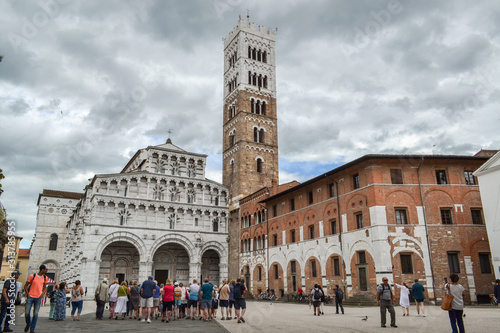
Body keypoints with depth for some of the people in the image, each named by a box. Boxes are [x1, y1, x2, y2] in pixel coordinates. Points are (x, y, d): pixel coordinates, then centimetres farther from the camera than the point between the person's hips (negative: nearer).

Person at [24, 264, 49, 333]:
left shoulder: (45, 278, 7)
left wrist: (43, 293, 1)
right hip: (30, 297, -2)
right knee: (27, 313, -1)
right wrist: (28, 294, -4)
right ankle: (28, 324, 28)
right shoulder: (32, 276, -3)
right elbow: (25, 286, 5)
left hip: (38, 298, 2)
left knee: (35, 314, 0)